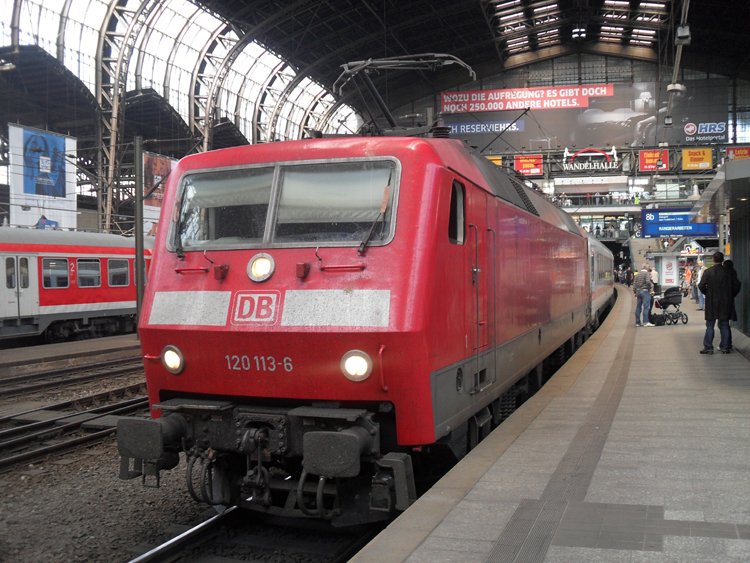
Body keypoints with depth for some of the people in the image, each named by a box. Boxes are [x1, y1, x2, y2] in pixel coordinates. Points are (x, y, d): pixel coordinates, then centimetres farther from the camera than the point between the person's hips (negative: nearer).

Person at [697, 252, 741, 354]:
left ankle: (708, 347, 3)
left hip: (712, 303, -2)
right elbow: (736, 285, 1)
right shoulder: (728, 272, -1)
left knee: (710, 325, 4)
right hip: (726, 303, 2)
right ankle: (725, 347, 11)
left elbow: (701, 286, -11)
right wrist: (730, 296, 14)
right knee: (724, 325, 9)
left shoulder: (708, 272, -8)